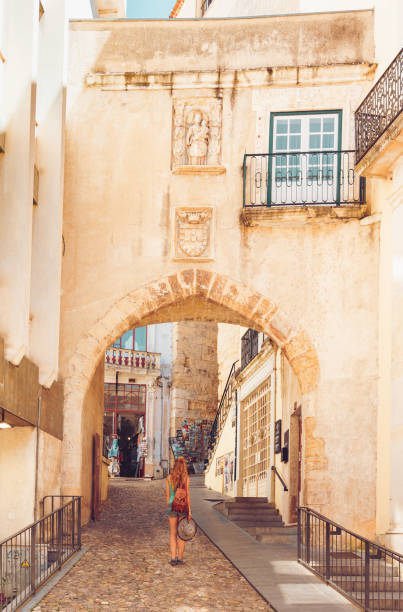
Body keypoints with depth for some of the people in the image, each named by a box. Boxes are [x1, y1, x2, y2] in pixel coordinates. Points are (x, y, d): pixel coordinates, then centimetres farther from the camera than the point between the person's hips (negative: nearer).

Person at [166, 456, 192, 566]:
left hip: (172, 505, 2)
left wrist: (168, 509, 12)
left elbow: (168, 495, 4)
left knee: (173, 534, 8)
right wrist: (189, 511, -5)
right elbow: (187, 494, -8)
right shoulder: (186, 478, -7)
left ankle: (173, 558, 0)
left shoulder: (169, 478, 1)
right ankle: (180, 558, 9)